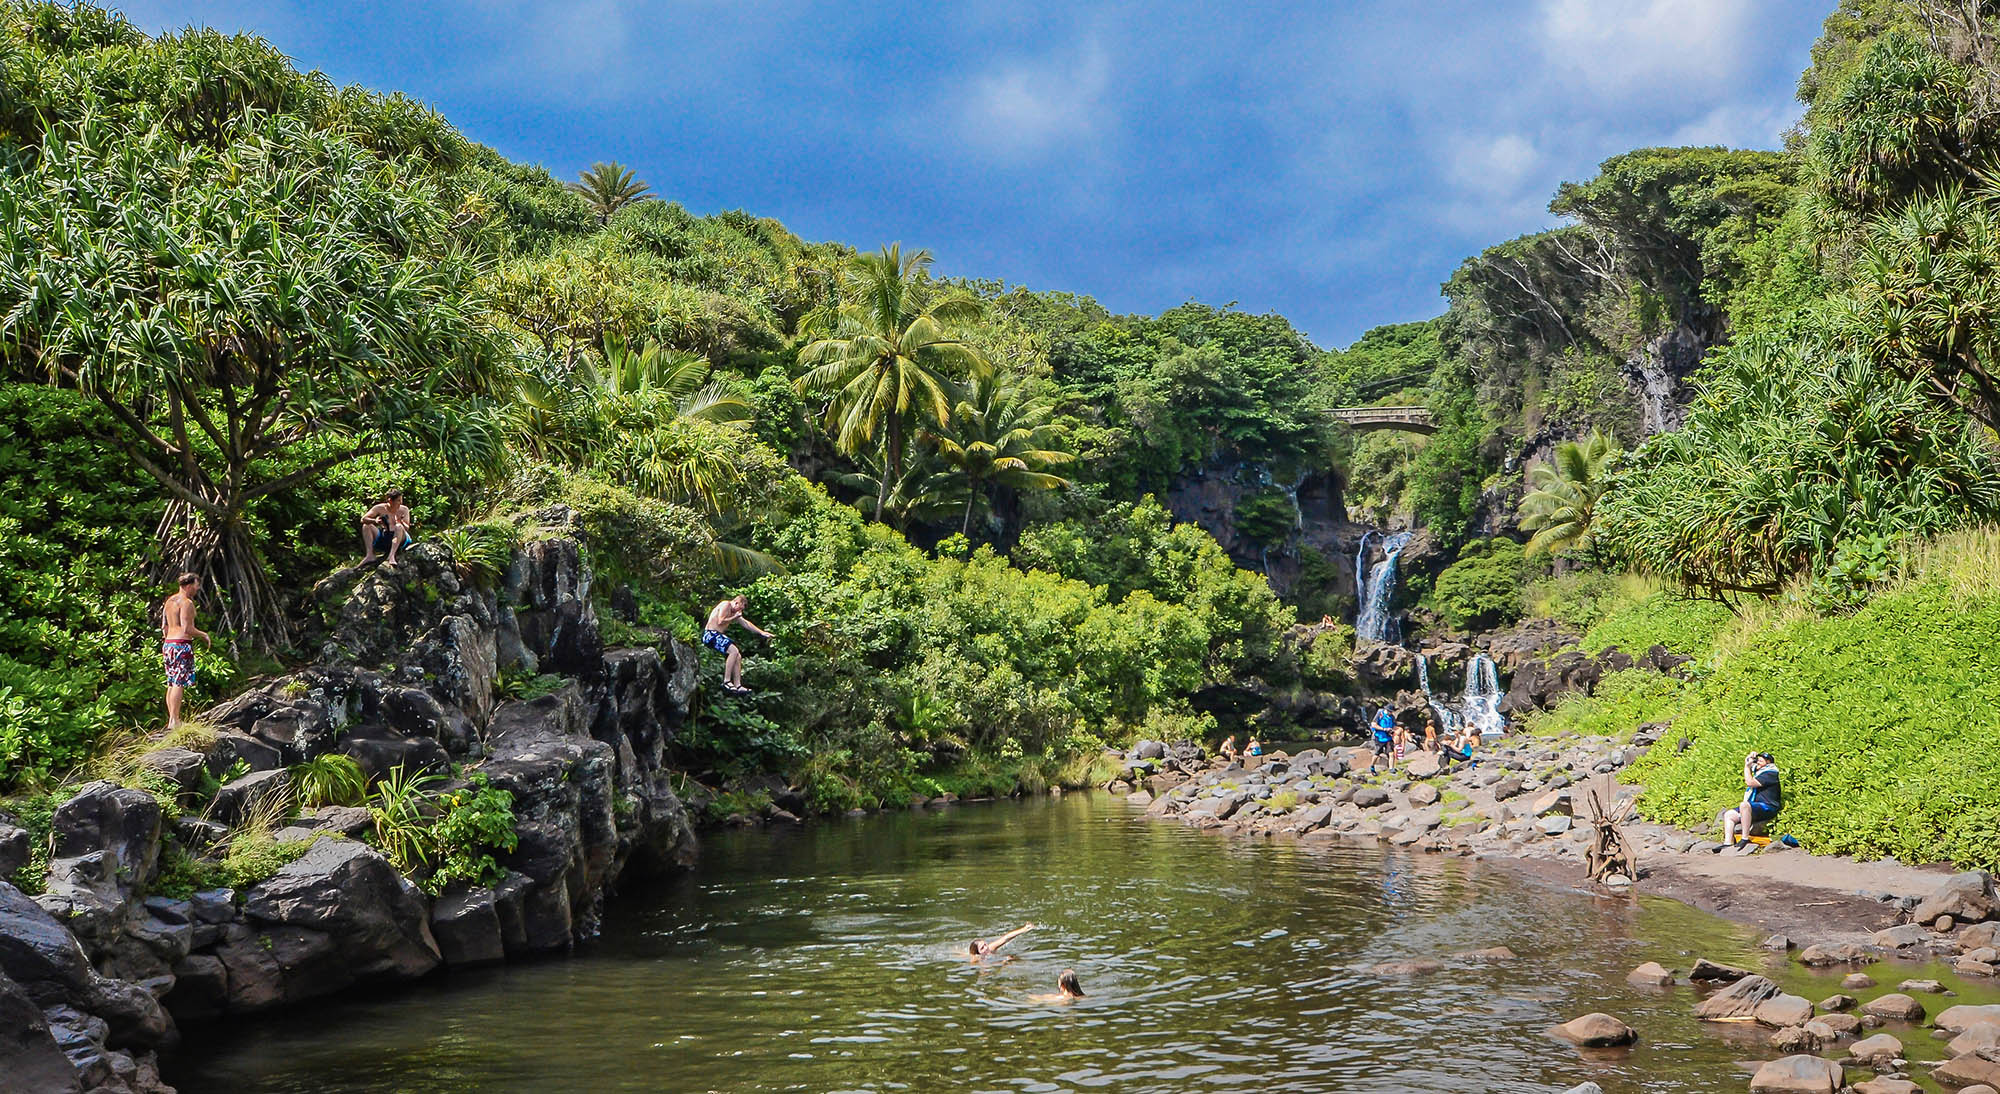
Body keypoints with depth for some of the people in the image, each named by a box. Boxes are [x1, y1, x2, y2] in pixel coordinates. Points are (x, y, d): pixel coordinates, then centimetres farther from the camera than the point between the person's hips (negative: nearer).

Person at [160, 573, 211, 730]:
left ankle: (172, 719, 12)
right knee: (179, 683, -9)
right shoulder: (186, 602, -11)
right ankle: (174, 720, -12)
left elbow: (164, 627, 19)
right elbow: (187, 629, -17)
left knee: (172, 684, 11)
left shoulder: (169, 601, 16)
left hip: (168, 644, 9)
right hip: (182, 645, -9)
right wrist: (204, 635, -4)